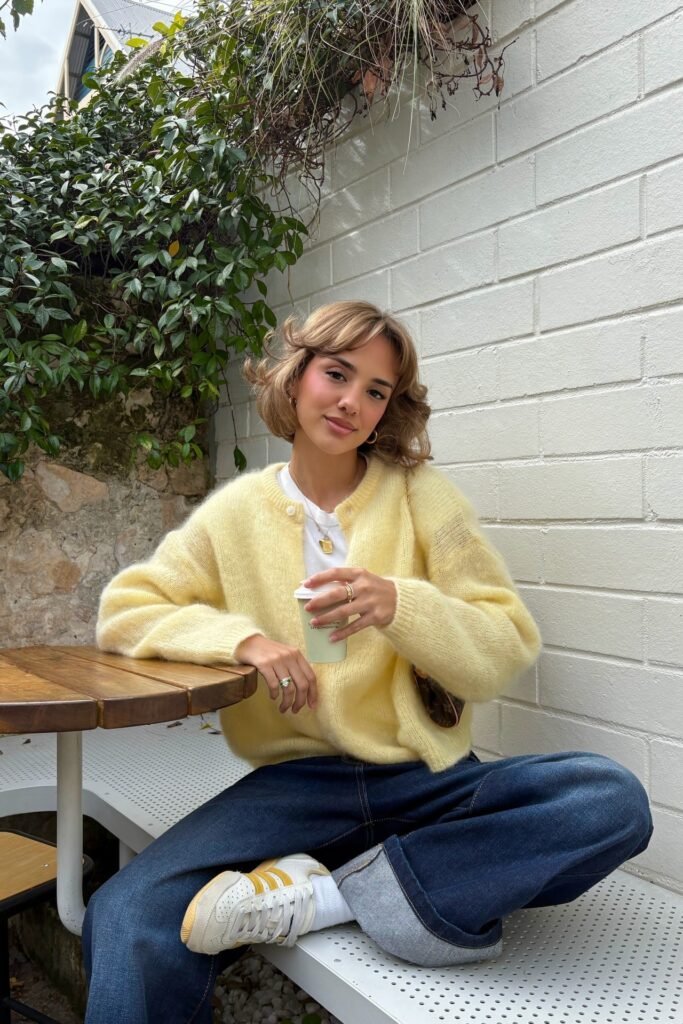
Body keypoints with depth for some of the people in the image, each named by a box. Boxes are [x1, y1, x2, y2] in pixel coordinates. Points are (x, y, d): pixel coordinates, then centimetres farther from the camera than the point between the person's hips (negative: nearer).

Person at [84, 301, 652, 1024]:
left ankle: (327, 892, -18)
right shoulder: (238, 511, 5)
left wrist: (400, 605, -22)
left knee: (614, 800, -26)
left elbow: (509, 652, -2)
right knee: (125, 921, -24)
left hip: (428, 778, 2)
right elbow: (121, 612, 4)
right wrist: (241, 636, -14)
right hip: (298, 781, -2)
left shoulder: (419, 493, 1)